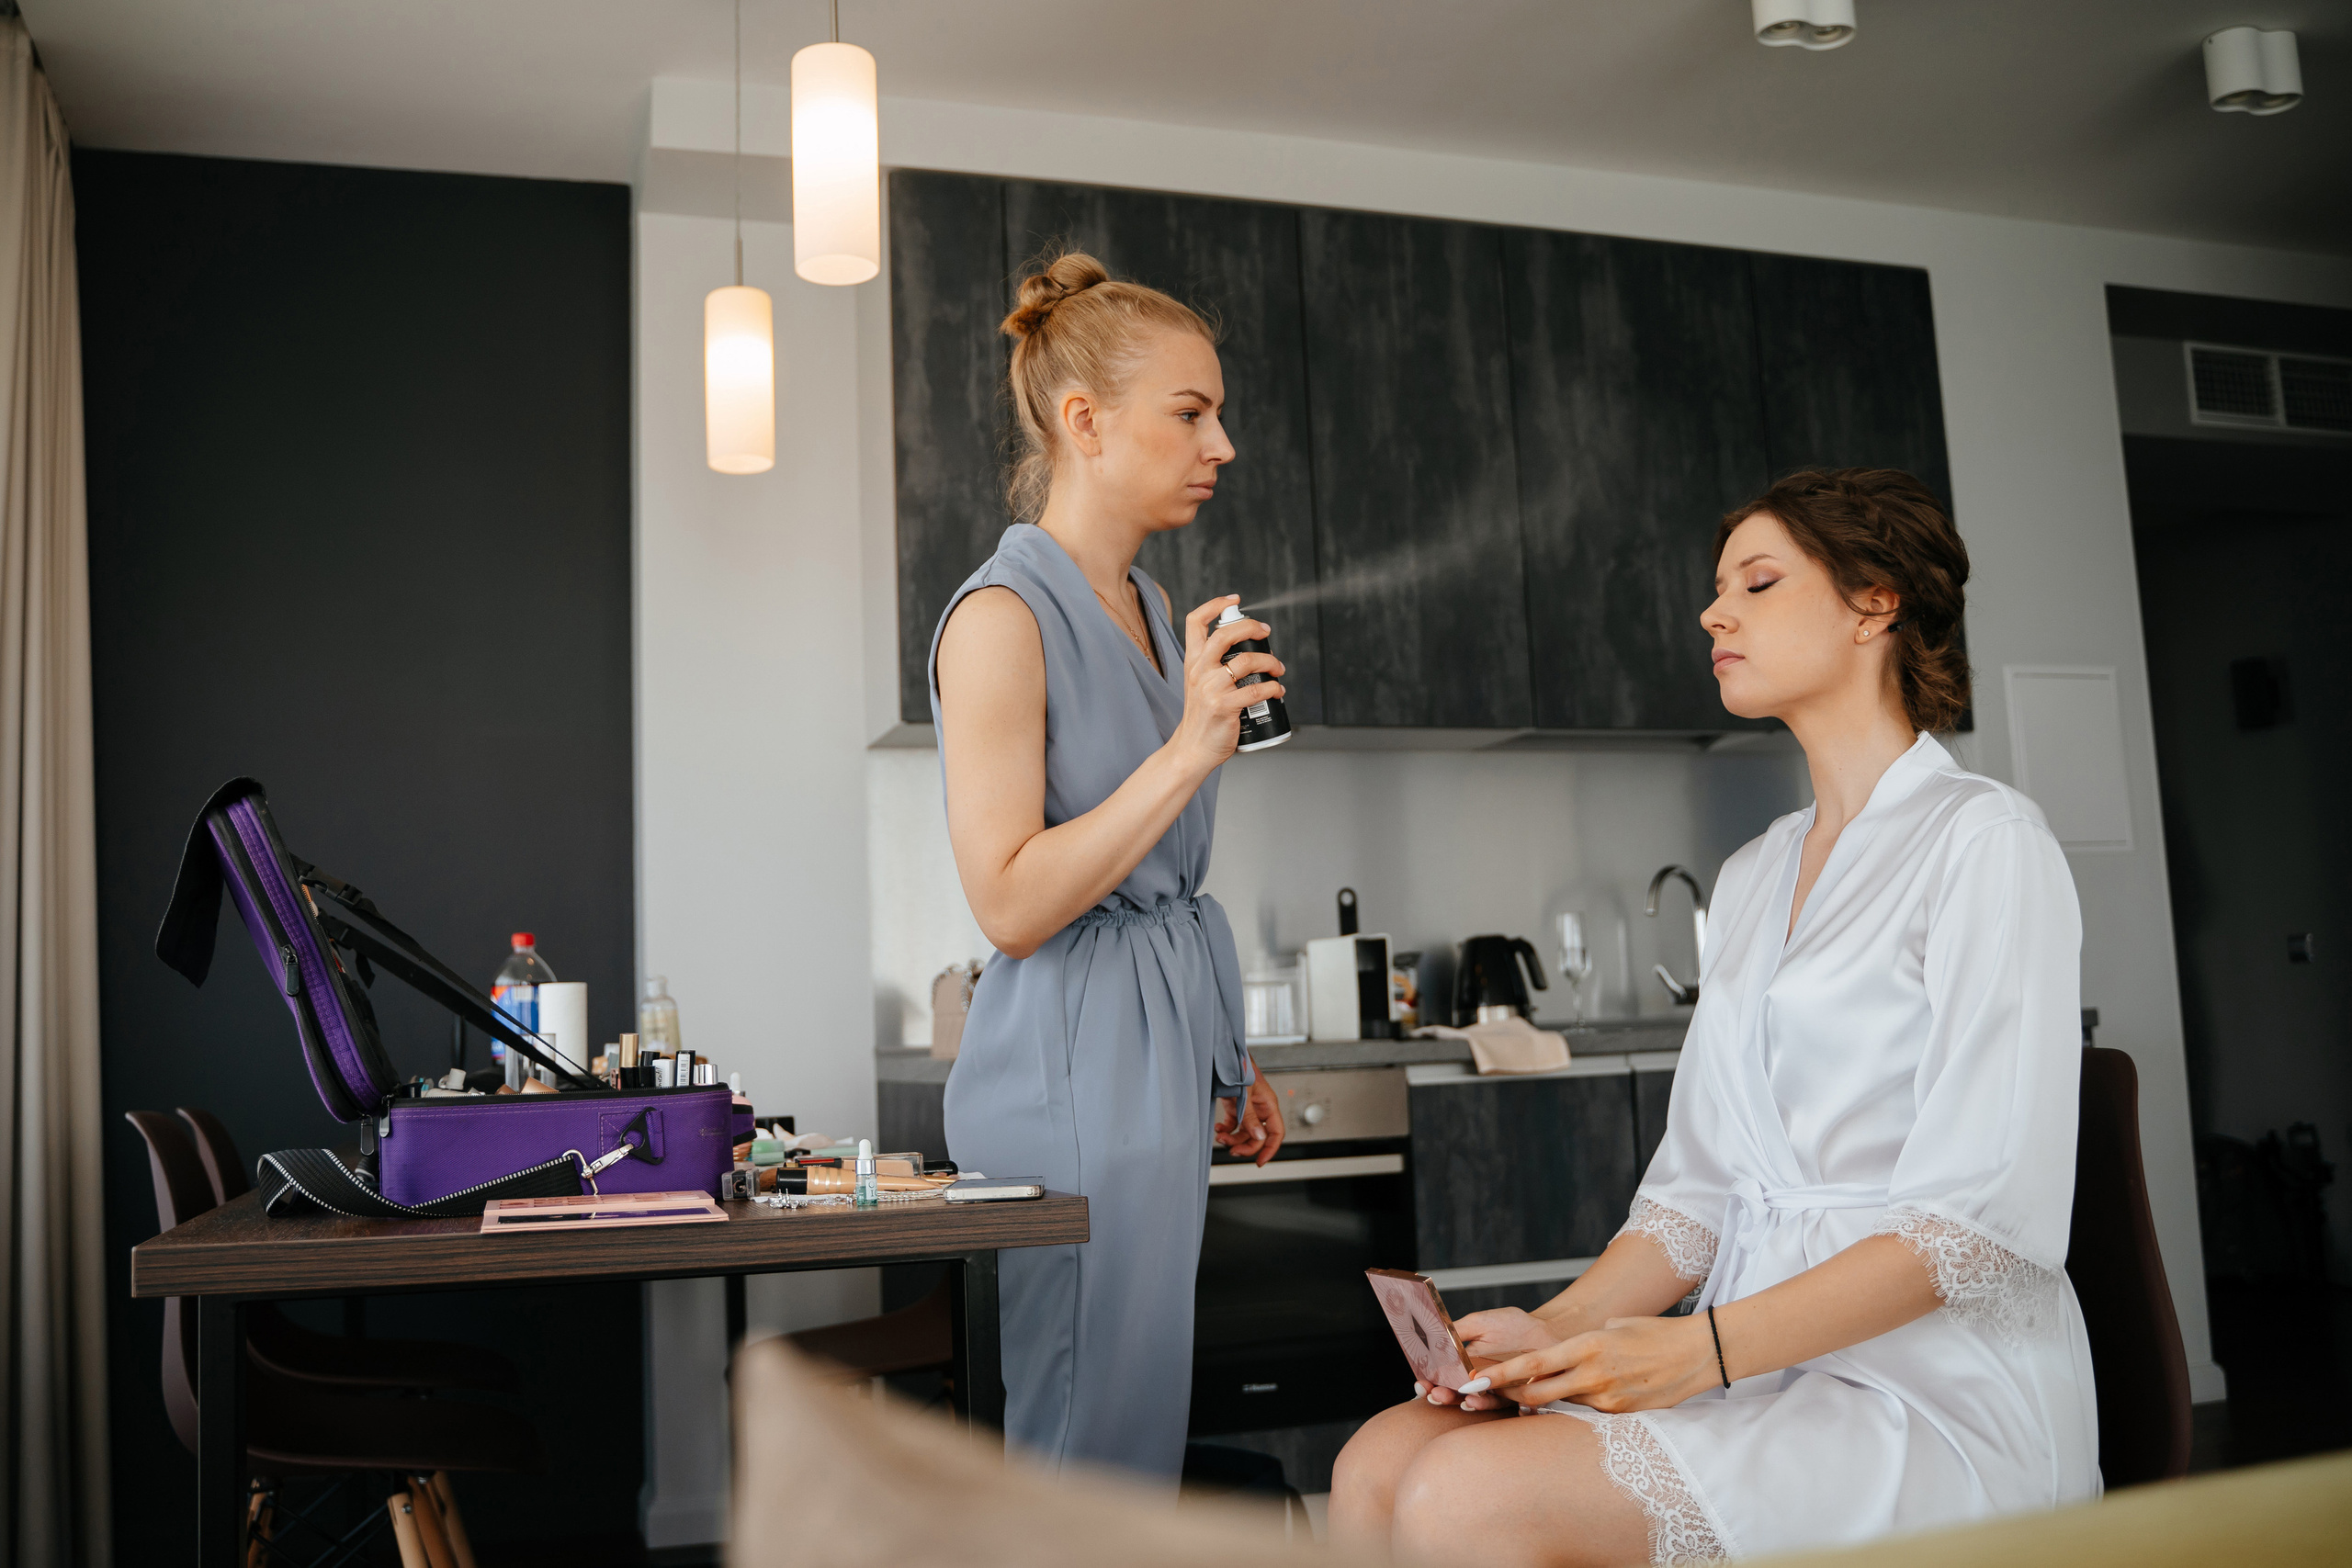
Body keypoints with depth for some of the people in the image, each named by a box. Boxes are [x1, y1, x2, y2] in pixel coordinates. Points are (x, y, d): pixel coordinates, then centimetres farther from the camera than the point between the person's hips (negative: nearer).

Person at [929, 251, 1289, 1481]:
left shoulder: (1147, 608, 14)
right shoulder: (1002, 617, -13)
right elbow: (1011, 902, -19)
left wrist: (1225, 1062, 21)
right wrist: (1191, 749, -22)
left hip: (1161, 1053, 9)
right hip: (1072, 1068, -9)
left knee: (1141, 1431, 15)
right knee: (1092, 1458, 0)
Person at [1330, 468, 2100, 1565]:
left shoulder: (1985, 843, -6)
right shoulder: (1751, 879, 17)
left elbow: (1983, 1216, -15)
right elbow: (1698, 1187, 13)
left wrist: (1705, 1347, -21)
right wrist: (1558, 1330, -4)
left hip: (1936, 1396, -6)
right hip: (1758, 1381, 6)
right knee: (1379, 1464, -16)